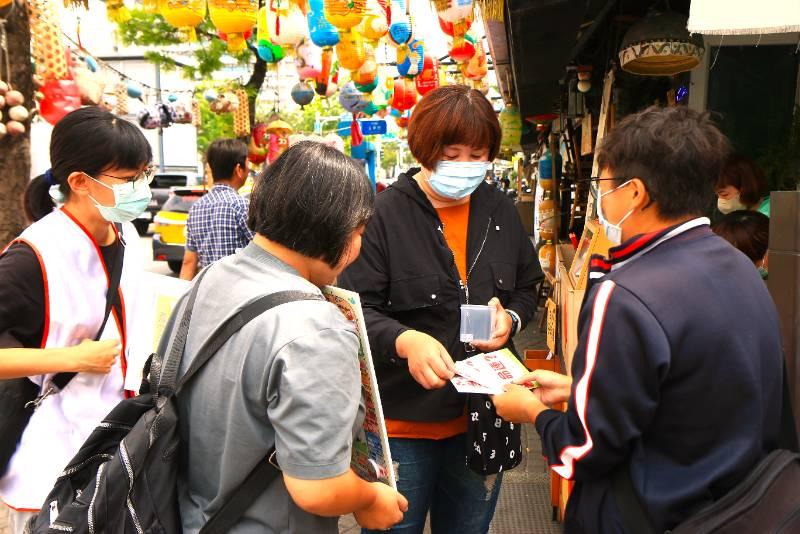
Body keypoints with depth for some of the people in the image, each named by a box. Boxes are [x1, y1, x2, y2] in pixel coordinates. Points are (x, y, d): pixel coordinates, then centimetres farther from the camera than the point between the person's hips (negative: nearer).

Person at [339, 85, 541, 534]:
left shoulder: (500, 210, 5)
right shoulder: (386, 213, -13)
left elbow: (527, 286, 17)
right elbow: (358, 308, -15)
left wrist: (511, 319, -5)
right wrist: (405, 341, -33)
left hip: (483, 416, 5)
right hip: (403, 418, -5)